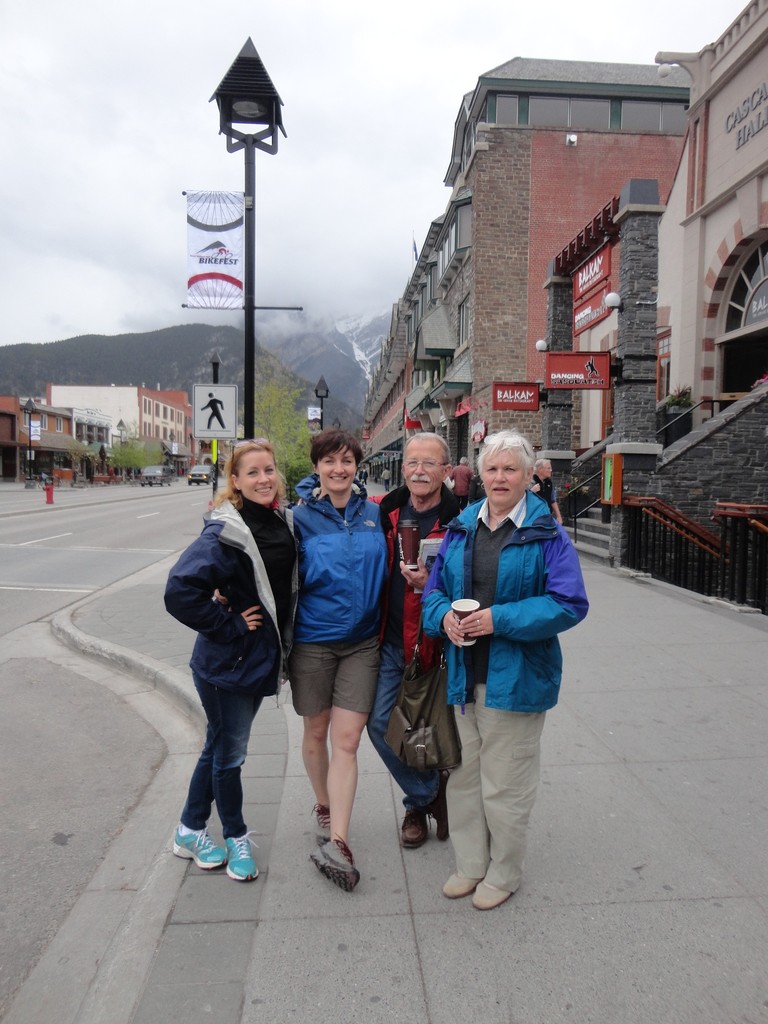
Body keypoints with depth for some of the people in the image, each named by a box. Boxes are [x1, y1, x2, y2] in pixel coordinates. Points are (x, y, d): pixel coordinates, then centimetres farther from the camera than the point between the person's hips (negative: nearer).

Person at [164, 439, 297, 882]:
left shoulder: (285, 522, 1)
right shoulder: (225, 533, -21)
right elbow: (180, 591, -28)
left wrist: (281, 645, 7)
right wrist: (229, 624, -20)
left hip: (261, 658, 7)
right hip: (228, 662, -7)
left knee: (221, 748, 21)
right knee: (229, 753, 10)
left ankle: (191, 830, 39)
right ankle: (237, 838, 32)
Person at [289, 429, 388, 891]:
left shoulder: (374, 513, 1)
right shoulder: (301, 517, -6)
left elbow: (387, 570, 13)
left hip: (362, 641, 1)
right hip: (313, 640, -1)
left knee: (346, 741, -2)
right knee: (316, 732, 15)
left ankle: (337, 842, 4)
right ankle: (325, 807, 39)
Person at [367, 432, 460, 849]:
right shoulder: (383, 512, 1)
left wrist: (430, 585, -27)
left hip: (432, 642, -4)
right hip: (390, 640, 4)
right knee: (381, 724, 6)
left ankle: (423, 799, 39)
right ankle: (426, 795, 31)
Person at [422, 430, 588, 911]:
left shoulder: (547, 532, -8)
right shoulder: (461, 527, 7)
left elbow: (569, 604, -14)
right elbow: (435, 587, 12)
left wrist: (499, 618, -20)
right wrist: (444, 615, -10)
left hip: (516, 677, -5)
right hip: (465, 675, 5)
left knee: (505, 783, 8)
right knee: (463, 775, 17)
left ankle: (504, 873, 32)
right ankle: (471, 864, 38)